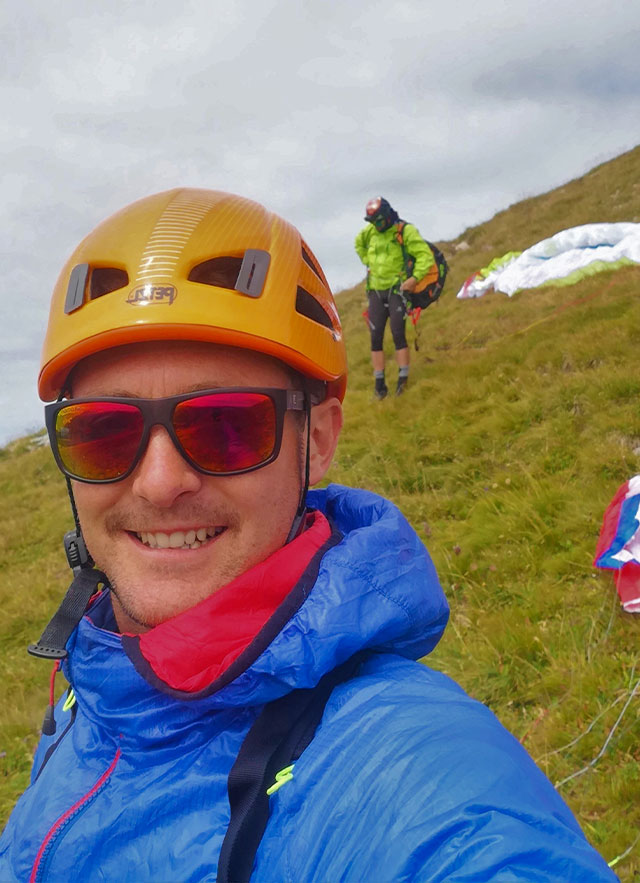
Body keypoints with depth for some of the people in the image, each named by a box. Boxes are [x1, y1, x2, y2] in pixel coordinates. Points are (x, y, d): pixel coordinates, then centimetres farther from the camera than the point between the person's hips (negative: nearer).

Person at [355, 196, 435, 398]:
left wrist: (415, 278, -21)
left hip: (397, 289, -5)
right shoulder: (370, 231, 7)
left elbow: (425, 255, -12)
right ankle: (379, 383, 5)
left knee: (398, 334, -11)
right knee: (376, 338, 0)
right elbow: (359, 244, 30)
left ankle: (403, 380, -4)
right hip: (376, 290, 5)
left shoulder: (405, 231, -9)